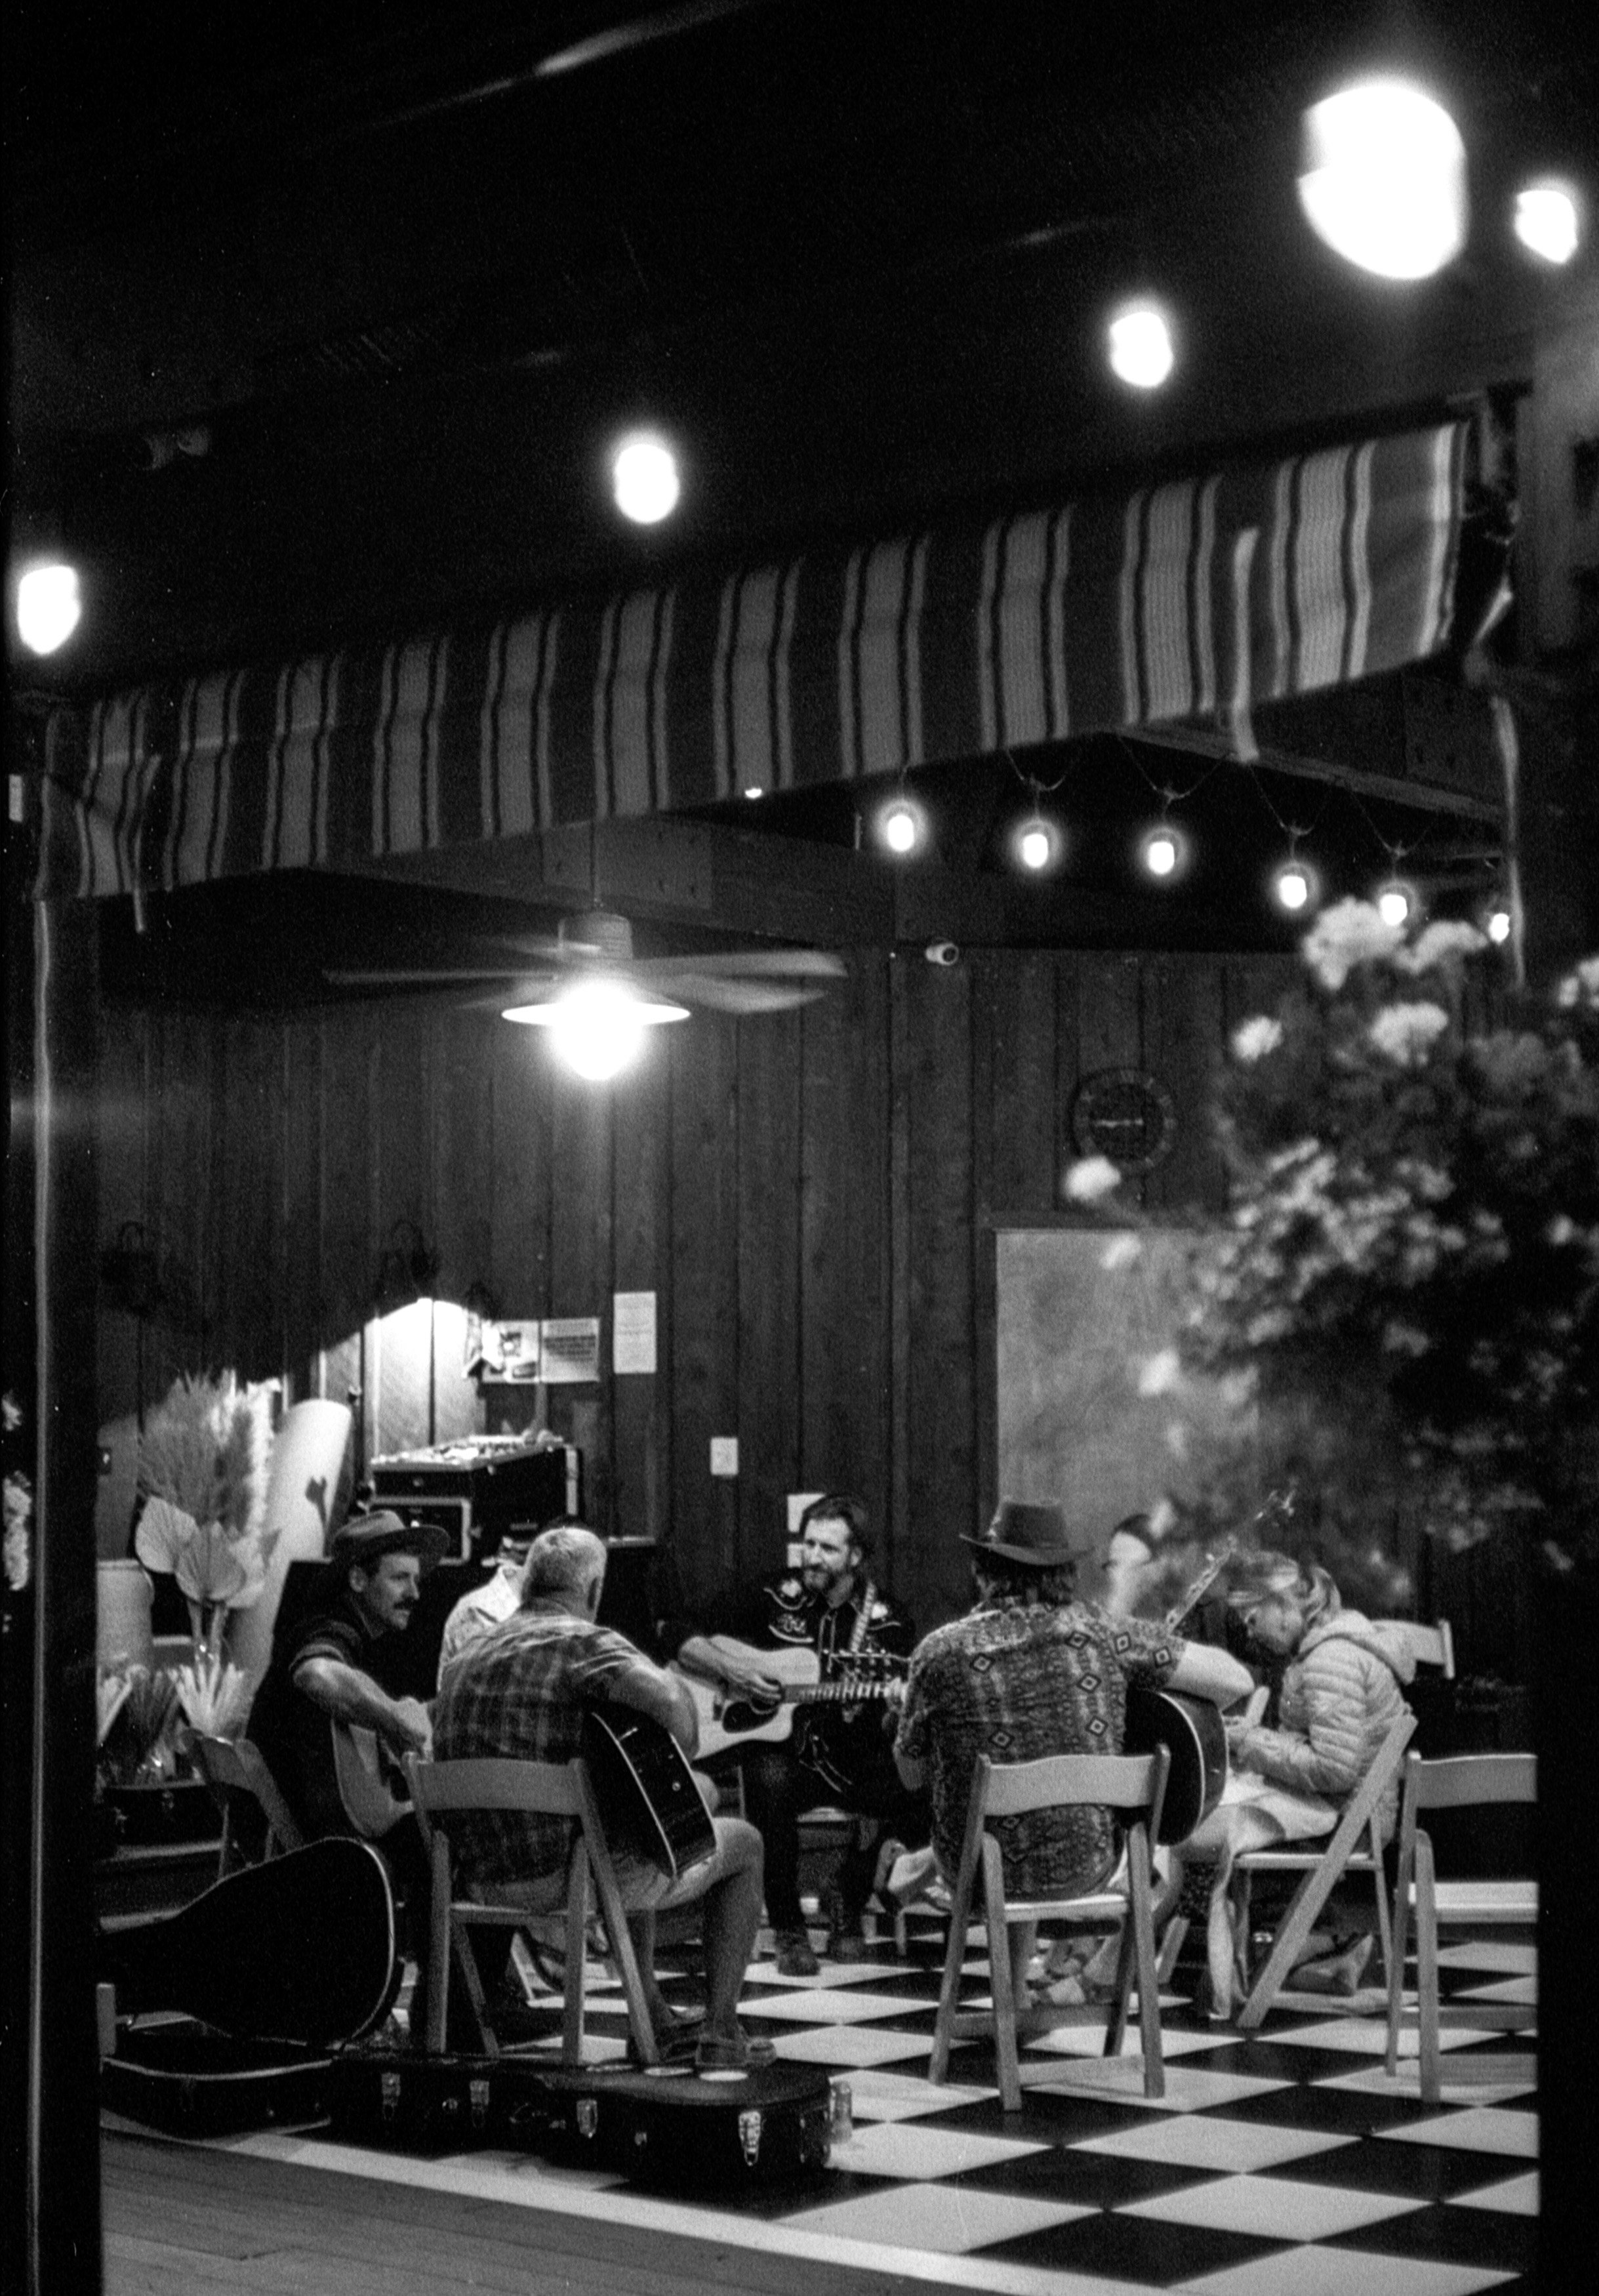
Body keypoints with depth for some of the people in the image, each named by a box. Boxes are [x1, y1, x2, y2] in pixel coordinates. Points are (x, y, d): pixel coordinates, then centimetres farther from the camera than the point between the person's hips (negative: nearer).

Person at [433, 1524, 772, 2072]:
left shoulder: (466, 1659, 12)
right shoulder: (582, 1642, -13)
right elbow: (667, 1696, -33)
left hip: (487, 1880, 8)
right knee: (744, 1843, 16)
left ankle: (657, 2023, 39)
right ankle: (720, 2035, 17)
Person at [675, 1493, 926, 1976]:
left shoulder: (886, 1621, 2)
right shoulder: (775, 1599, 3)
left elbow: (892, 1727, 1)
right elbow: (687, 1647, 4)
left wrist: (882, 1713, -23)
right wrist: (731, 1669, -15)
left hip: (854, 1759, 1)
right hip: (783, 1750, -1)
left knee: (921, 1790, -27)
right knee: (769, 1781, -37)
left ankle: (849, 1898, 1)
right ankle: (788, 1931, -19)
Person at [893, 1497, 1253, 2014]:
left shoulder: (940, 1652, -12)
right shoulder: (1100, 1633, -11)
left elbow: (911, 1774, 2)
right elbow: (1236, 1681, -10)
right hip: (1086, 1867, 1)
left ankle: (1016, 2002, 45)